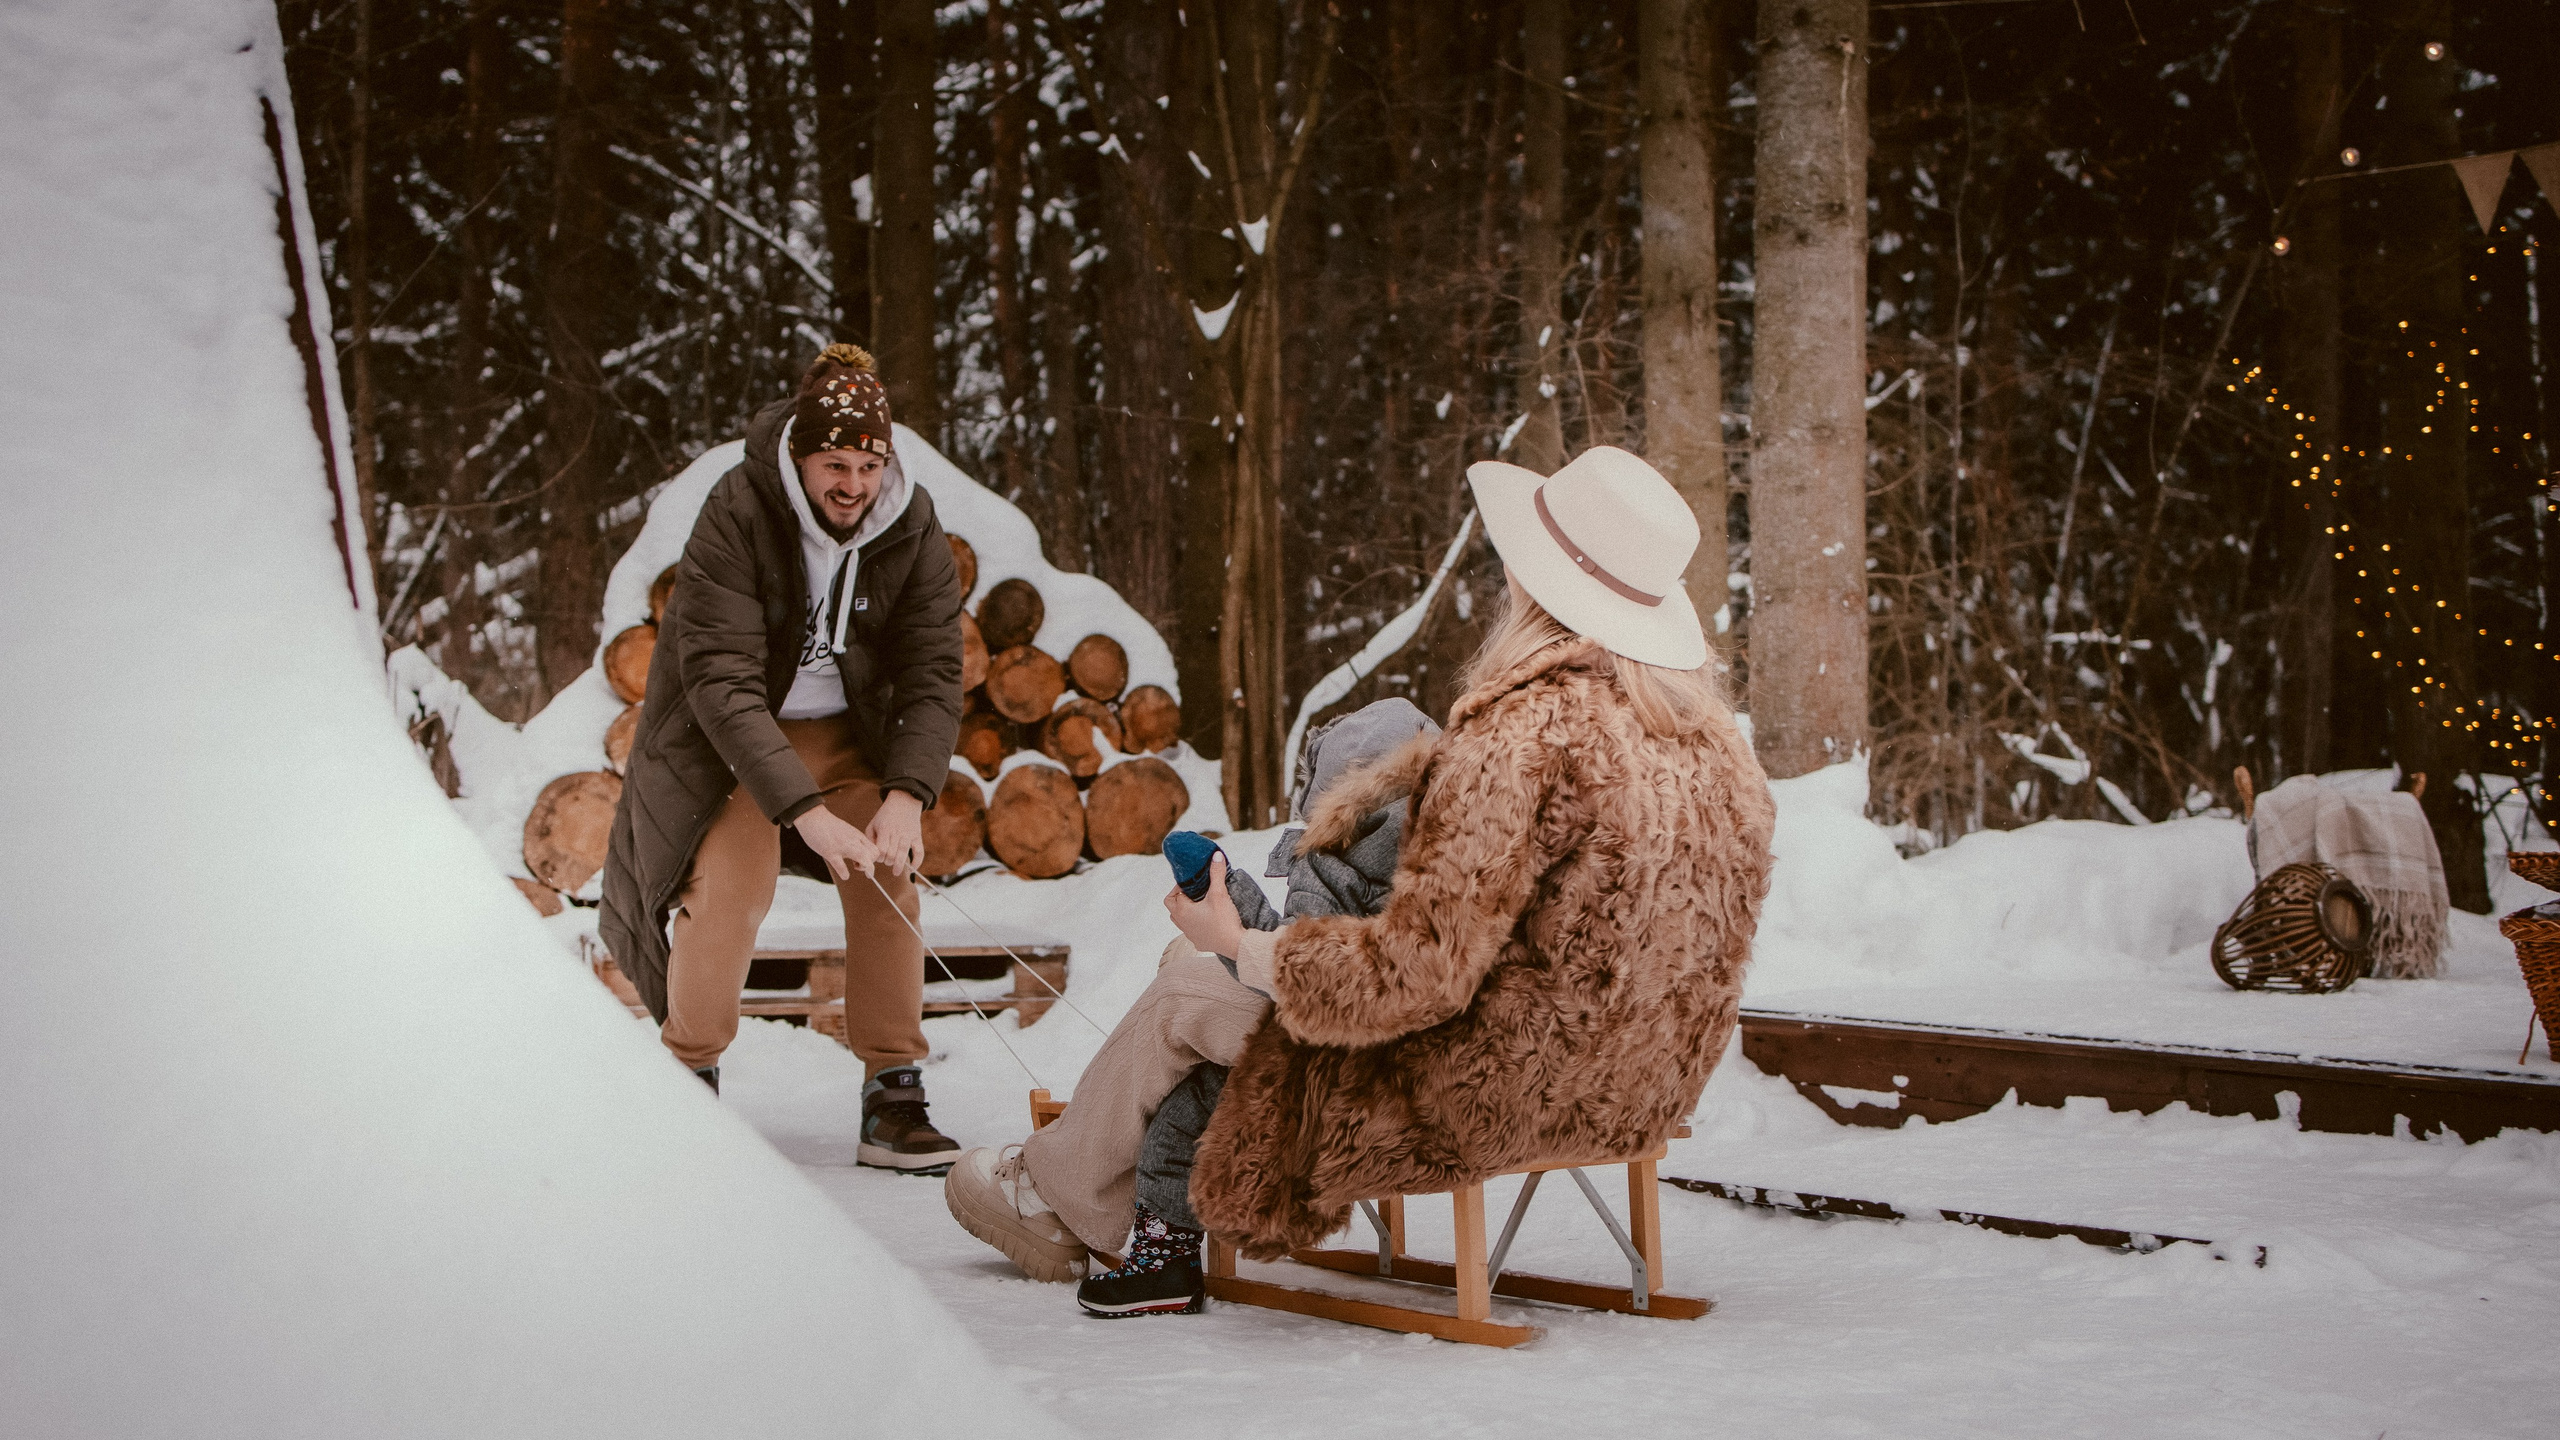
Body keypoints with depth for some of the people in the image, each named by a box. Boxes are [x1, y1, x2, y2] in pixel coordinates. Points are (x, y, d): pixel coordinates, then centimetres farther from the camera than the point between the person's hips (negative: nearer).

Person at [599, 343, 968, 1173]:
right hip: (725, 733, -3)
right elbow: (723, 683, -31)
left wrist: (906, 795, -29)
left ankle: (893, 1099, -5)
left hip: (843, 731, 4)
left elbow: (932, 678, -12)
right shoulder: (737, 515, -26)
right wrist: (806, 812, -39)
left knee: (888, 876, -13)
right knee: (729, 886, -20)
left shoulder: (912, 529, -14)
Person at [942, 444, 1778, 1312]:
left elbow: (1417, 970, -26)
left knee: (1189, 988, 12)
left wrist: (1242, 948, -10)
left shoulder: (1522, 736, -26)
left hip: (1489, 1085, -9)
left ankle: (1058, 1195, 37)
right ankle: (1160, 1247, 33)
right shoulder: (1713, 736, 0)